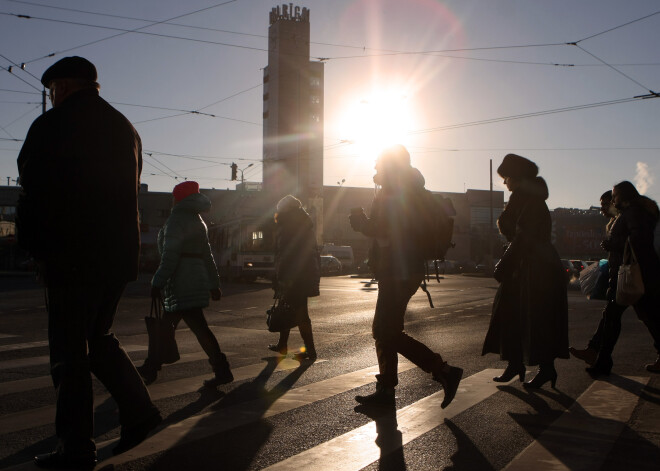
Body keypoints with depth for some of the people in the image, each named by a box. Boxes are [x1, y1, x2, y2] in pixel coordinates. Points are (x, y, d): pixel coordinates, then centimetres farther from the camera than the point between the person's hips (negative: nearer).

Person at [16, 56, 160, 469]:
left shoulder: (51, 126, -7)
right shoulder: (126, 129, 12)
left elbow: (34, 195, -8)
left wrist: (36, 248, 3)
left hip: (73, 258, -7)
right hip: (120, 255, 7)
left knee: (71, 350, 1)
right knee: (99, 338, 21)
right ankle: (139, 410, 16)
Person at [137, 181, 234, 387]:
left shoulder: (177, 219, -10)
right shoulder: (198, 221, 18)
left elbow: (170, 254, -18)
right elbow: (207, 256, 20)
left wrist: (158, 283, -18)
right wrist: (214, 284, 22)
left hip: (182, 283, -9)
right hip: (197, 278, 9)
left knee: (199, 328, -9)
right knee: (165, 326, 14)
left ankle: (222, 371, -8)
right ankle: (150, 368, 22)